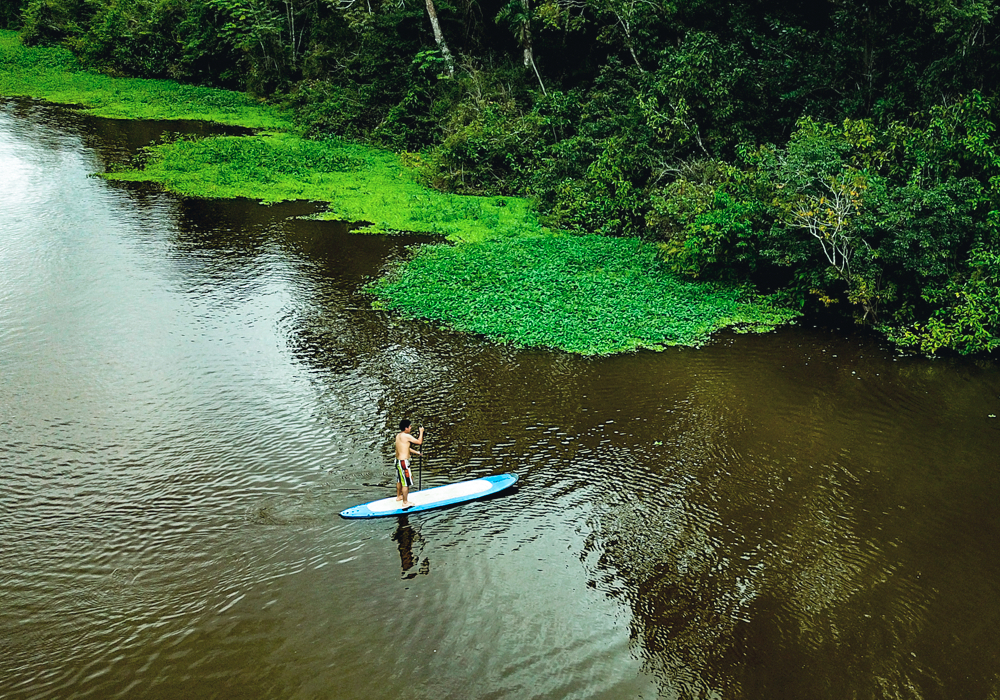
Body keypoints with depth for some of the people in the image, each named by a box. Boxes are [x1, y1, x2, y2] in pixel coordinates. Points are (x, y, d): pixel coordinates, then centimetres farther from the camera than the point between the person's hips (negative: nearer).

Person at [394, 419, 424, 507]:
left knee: (399, 480, 25)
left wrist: (416, 452, 23)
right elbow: (419, 442, -16)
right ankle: (405, 502, 5)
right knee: (406, 483, -1)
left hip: (398, 460, 9)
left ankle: (399, 496, 42)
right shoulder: (407, 436, -21)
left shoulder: (398, 435, 8)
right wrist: (421, 432, -1)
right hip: (404, 462, -9)